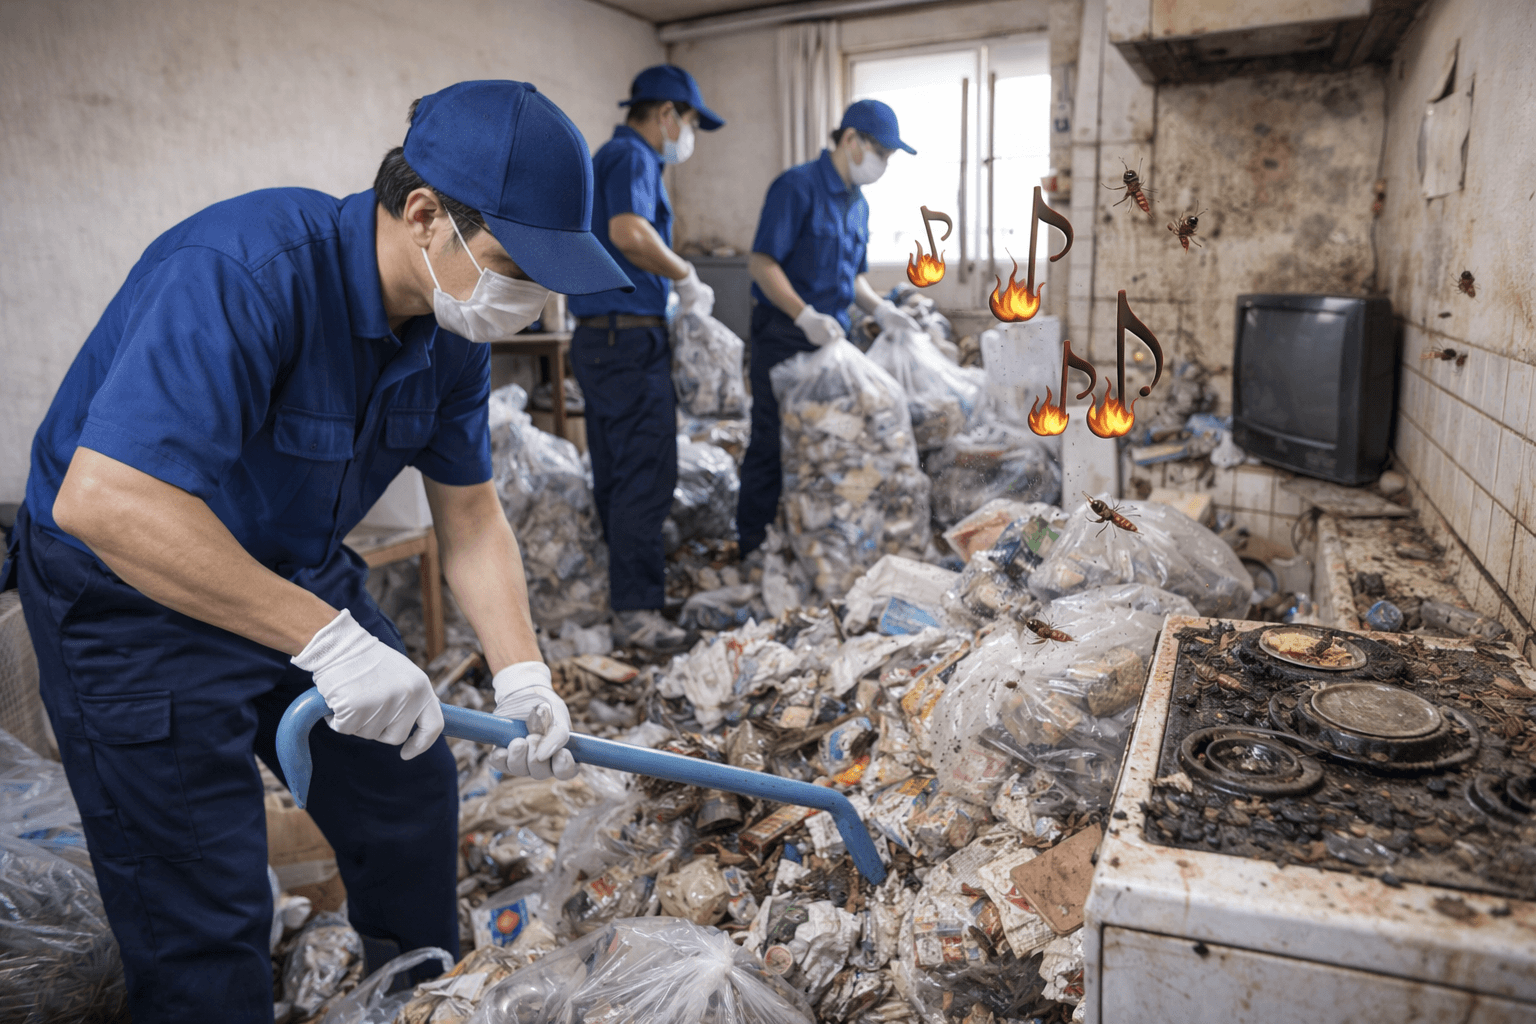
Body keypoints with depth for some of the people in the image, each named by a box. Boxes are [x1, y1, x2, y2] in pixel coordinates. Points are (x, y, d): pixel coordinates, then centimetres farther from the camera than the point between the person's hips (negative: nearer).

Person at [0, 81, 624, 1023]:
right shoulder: (248, 270, -32)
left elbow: (471, 513, -1)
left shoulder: (453, 328, -7)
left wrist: (523, 677, -12)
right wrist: (328, 640, -38)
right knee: (204, 916, -3)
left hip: (303, 575, 8)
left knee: (411, 793, 17)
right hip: (134, 593, -7)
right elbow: (102, 500, -39)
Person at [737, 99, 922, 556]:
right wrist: (806, 316, -27)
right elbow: (762, 262, -17)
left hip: (832, 336, 8)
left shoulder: (858, 203, 15)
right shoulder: (797, 186, -11)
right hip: (784, 335, -8)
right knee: (773, 443, -2)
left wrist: (880, 310, 4)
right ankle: (755, 548, 9)